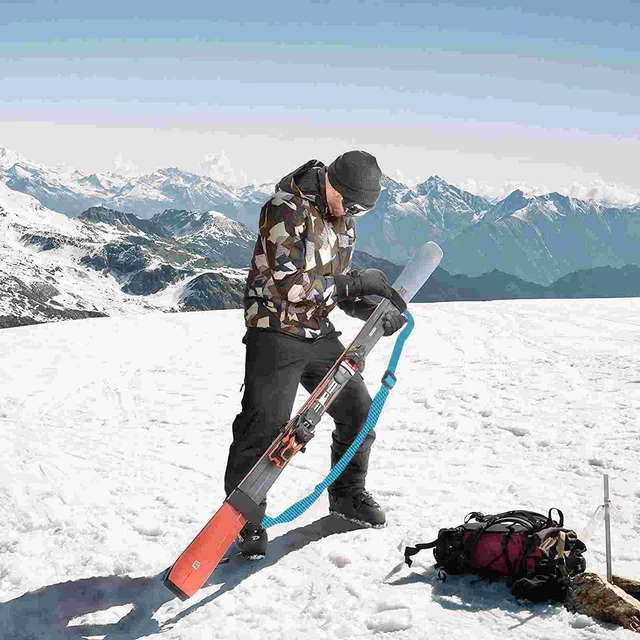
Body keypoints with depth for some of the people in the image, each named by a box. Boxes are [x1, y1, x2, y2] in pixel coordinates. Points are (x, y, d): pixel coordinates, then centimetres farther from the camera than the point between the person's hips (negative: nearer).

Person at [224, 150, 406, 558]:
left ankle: (347, 493, 30)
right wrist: (355, 282, -23)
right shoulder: (287, 210, -17)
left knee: (358, 409, 9)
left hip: (320, 333, 8)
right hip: (277, 332, -8)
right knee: (265, 424, -12)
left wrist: (371, 310, -3)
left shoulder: (343, 221, 9)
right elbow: (289, 284, -25)